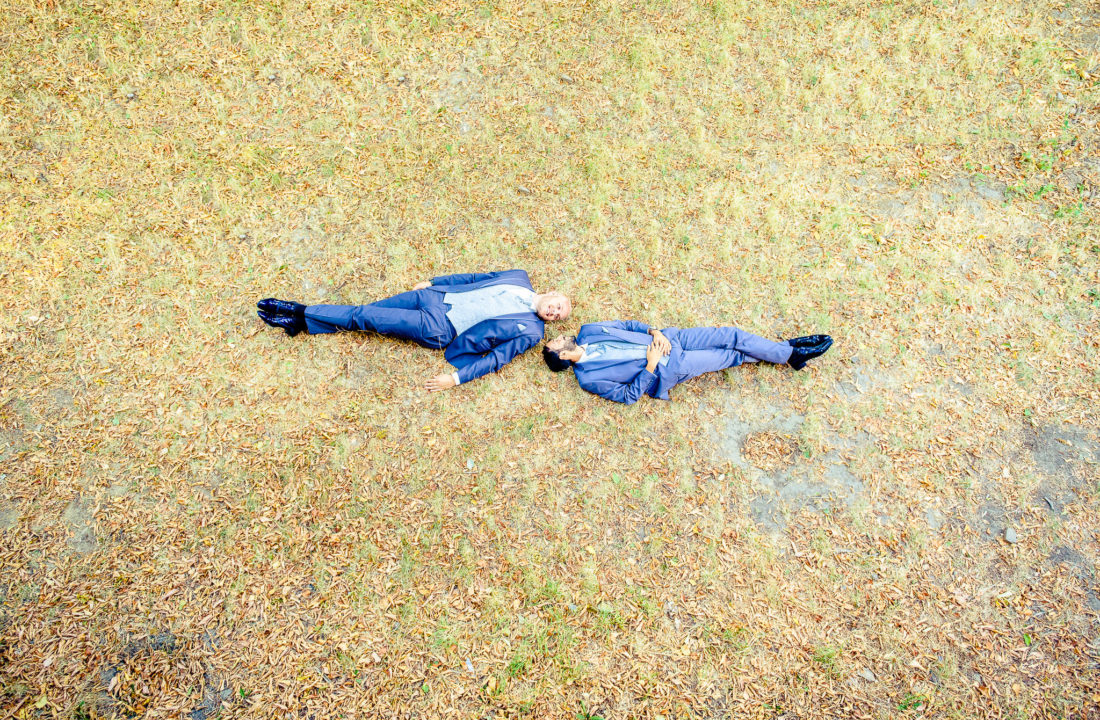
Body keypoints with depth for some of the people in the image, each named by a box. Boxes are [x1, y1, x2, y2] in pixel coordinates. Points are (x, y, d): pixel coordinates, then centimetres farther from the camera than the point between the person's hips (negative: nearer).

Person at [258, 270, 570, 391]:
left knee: (365, 317, -9)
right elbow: (473, 278, 15)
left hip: (438, 330, -4)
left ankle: (300, 318, 6)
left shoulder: (530, 331, -4)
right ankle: (301, 314, 11)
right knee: (366, 310, -2)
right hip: (434, 298, 4)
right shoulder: (519, 278, 10)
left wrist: (457, 377, -19)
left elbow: (496, 358, -10)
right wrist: (432, 283, 13)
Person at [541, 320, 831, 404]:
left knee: (732, 336, -2)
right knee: (733, 355, -4)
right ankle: (791, 355, 15)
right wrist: (650, 366, -20)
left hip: (666, 339, 5)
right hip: (668, 369, -5)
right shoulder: (587, 378, -13)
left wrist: (654, 332, -7)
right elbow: (628, 395, -14)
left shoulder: (587, 332, 3)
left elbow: (628, 325, 10)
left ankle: (790, 352, 18)